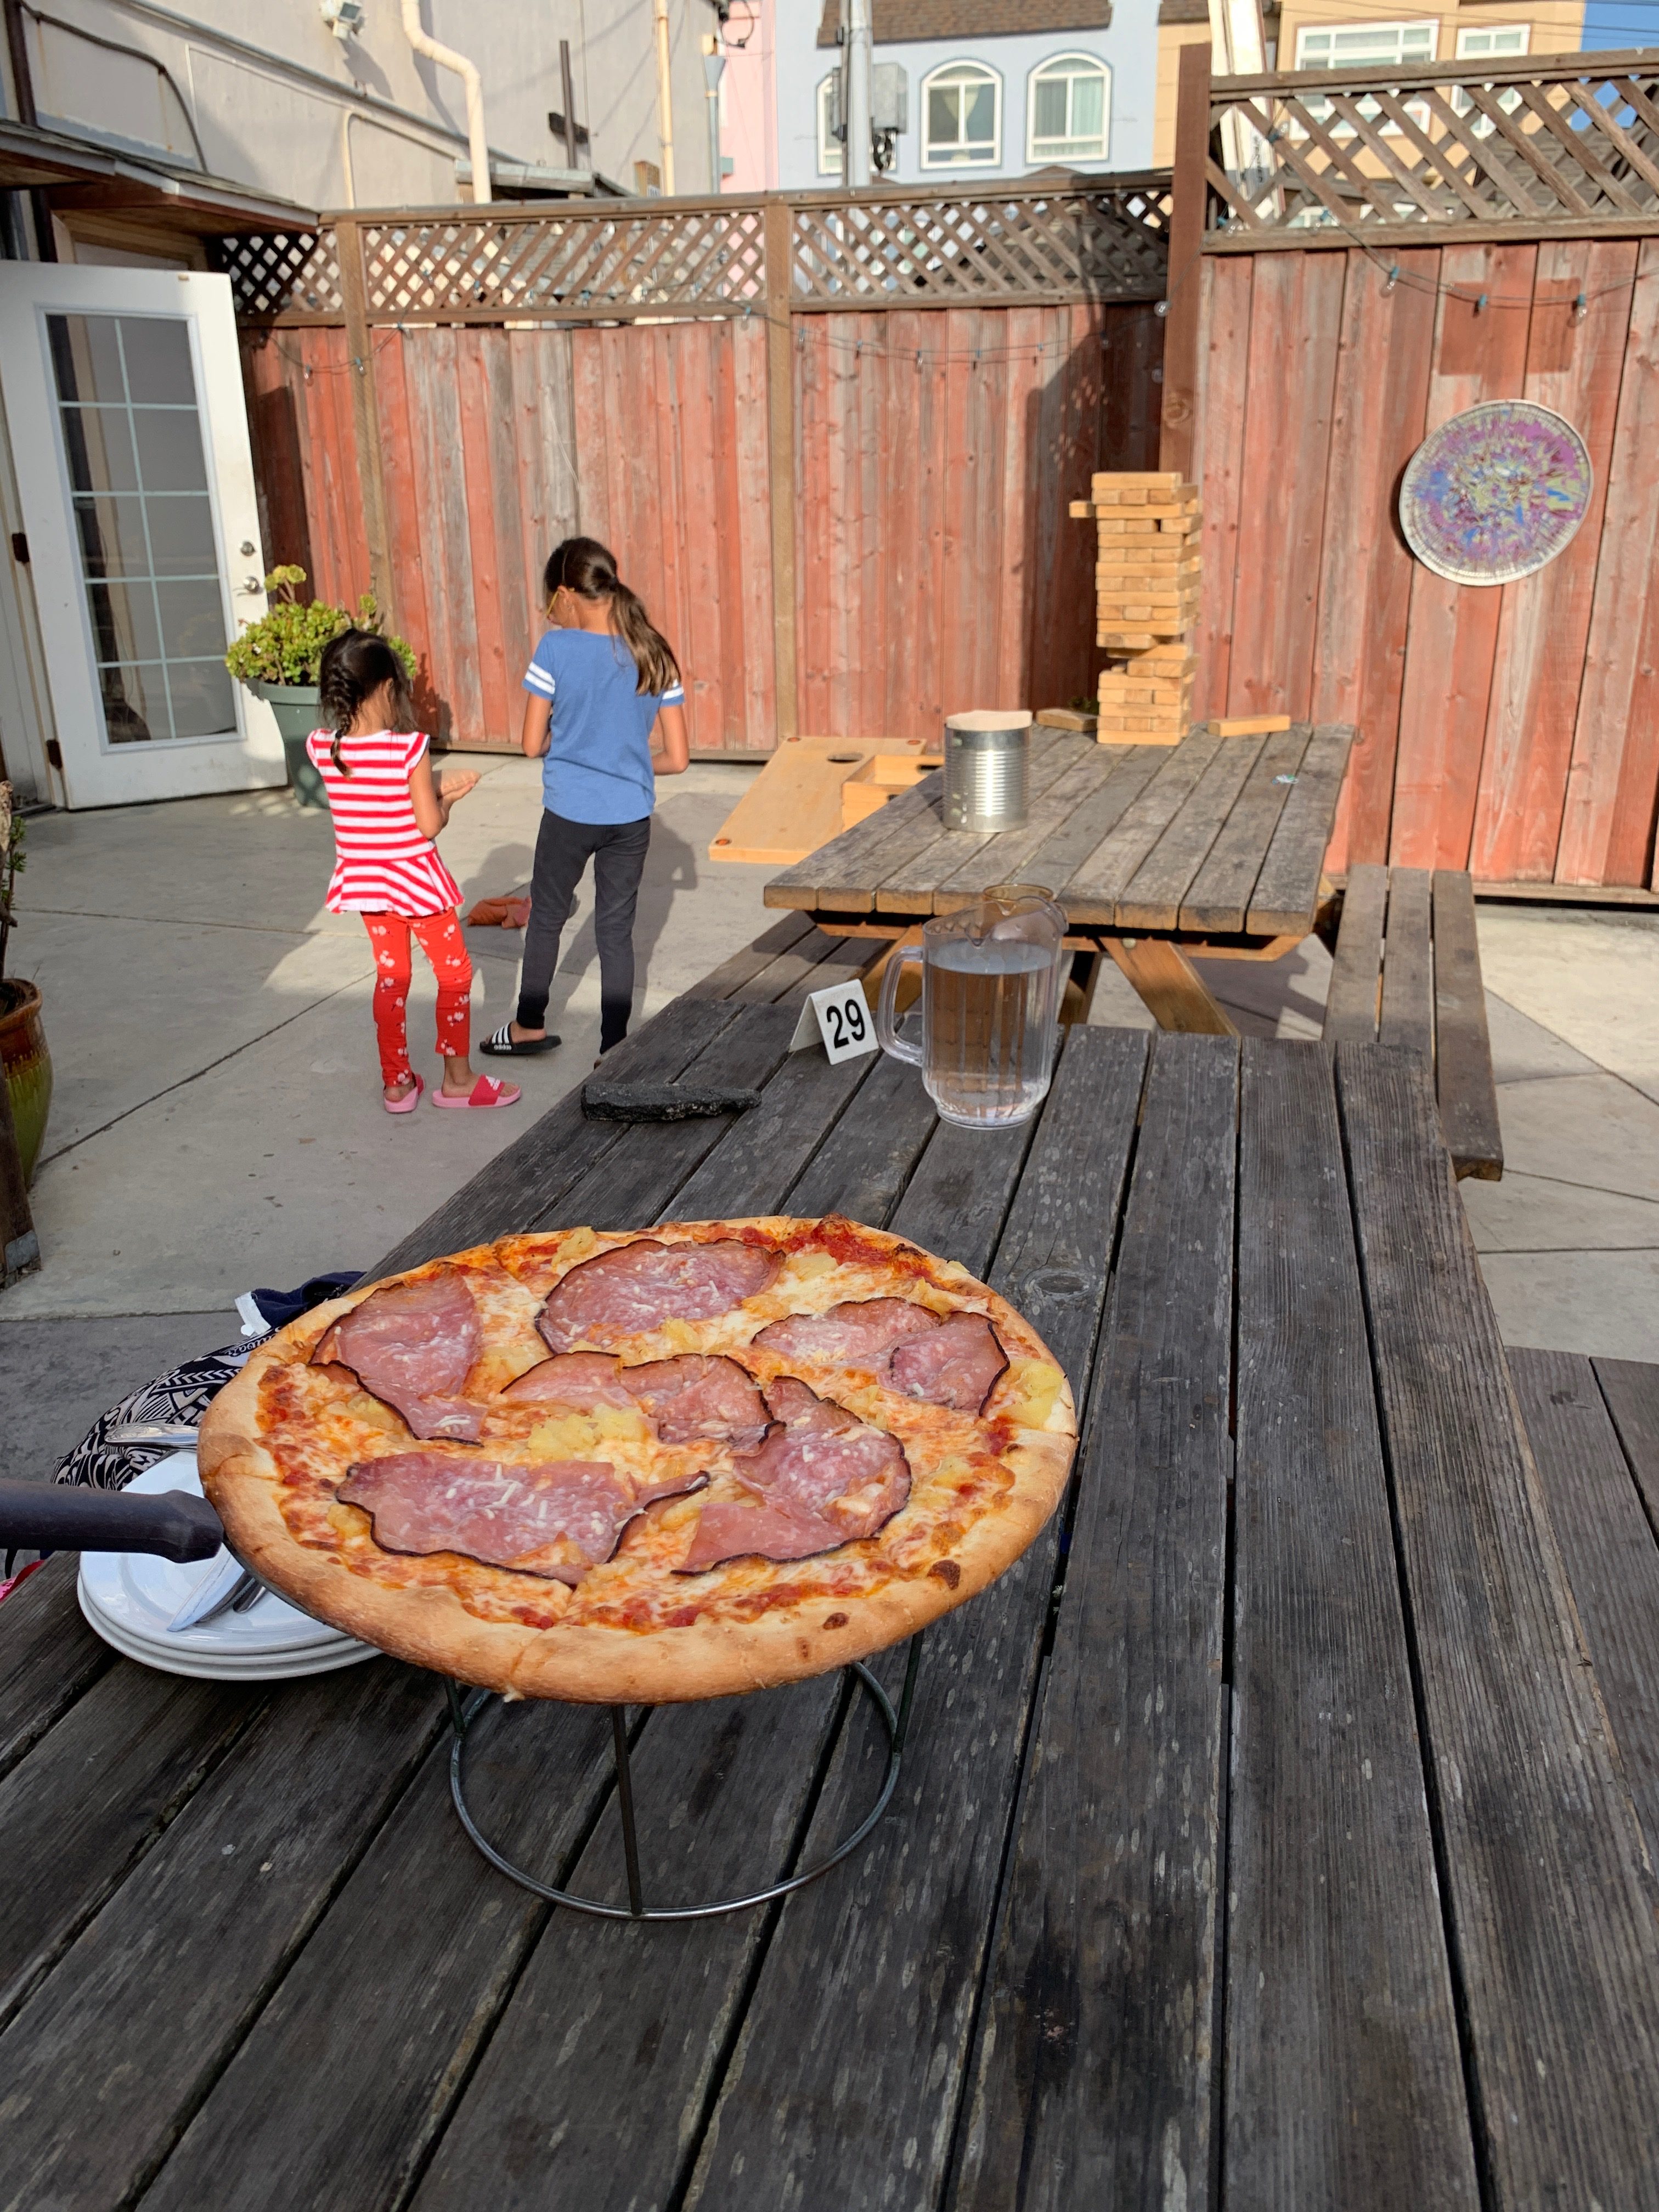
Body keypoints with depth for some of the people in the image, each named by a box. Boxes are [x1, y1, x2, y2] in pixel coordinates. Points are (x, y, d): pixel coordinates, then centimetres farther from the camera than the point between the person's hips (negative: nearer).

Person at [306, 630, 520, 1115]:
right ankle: (457, 1079, 21)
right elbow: (430, 824, -17)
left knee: (391, 977, 19)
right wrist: (448, 798, 2)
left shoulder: (321, 748, -6)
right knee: (455, 973, 12)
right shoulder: (409, 749, -22)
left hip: (363, 880, 5)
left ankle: (397, 1083, 26)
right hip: (413, 879, -5)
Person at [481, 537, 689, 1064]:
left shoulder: (557, 649, -13)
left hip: (569, 811, -2)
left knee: (546, 916, 18)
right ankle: (613, 1051, 17)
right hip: (631, 817, 3)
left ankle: (529, 1026, 33)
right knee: (617, 930, 11)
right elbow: (677, 758, -3)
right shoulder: (655, 654, -3)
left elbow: (533, 744, -9)